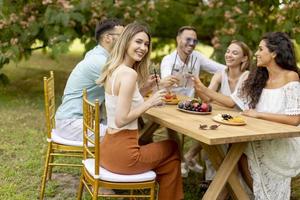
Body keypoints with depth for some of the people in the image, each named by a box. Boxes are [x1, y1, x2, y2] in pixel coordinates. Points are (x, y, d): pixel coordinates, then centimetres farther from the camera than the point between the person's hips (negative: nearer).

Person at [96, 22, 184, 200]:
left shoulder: (114, 69, 7)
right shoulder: (129, 73, -21)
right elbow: (121, 119, -24)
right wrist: (150, 102, -15)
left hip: (109, 146, 8)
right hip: (122, 152, -8)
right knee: (172, 150, 17)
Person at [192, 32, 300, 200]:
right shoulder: (258, 78, 6)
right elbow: (232, 101, 4)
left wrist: (258, 114, -19)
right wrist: (203, 89, -1)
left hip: (282, 142, -5)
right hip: (261, 139, 5)